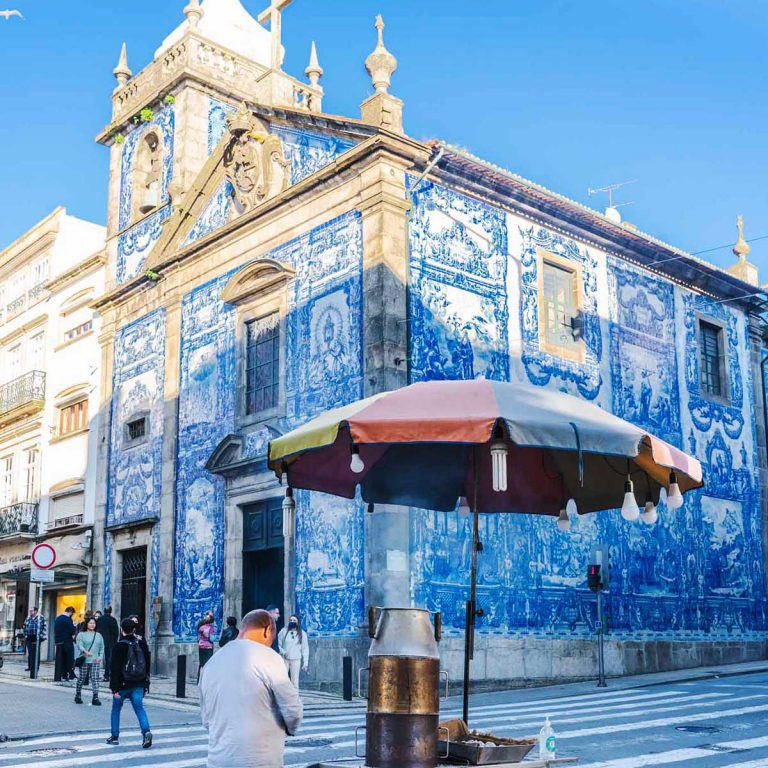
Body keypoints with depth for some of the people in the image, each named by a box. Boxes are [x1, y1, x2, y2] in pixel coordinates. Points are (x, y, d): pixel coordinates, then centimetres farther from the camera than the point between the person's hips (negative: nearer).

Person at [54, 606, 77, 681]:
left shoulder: (57, 618, 12)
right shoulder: (68, 619, -14)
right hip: (67, 642, -7)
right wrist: (74, 627, 1)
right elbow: (72, 631, -18)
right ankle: (71, 675, 1)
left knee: (59, 660, 9)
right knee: (70, 659, 1)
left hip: (58, 642, 7)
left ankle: (57, 676, 8)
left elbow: (55, 631, 17)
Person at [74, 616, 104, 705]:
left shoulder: (98, 635, 16)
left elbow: (102, 648, 16)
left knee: (95, 679, -7)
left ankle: (95, 698, -9)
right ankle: (78, 696, 22)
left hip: (95, 661, 2)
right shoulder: (81, 634, 5)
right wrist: (85, 651, -29)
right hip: (84, 661, -2)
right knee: (81, 679, 5)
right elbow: (79, 645, -11)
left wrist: (100, 657, -1)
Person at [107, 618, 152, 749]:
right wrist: (146, 683, 17)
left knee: (116, 709, 15)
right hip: (138, 684, 4)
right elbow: (147, 663, 11)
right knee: (139, 708, 2)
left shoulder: (119, 646, -11)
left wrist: (115, 688, -11)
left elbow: (115, 669, -13)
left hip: (123, 685, -3)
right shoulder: (141, 644, 5)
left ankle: (115, 736, 21)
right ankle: (146, 731, -20)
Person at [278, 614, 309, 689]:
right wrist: (283, 652, -14)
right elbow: (278, 644, 4)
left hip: (296, 660, 0)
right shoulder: (284, 631, -1)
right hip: (284, 659, 0)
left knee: (294, 681, 3)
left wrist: (305, 663, -3)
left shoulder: (302, 633, 0)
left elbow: (305, 649, 1)